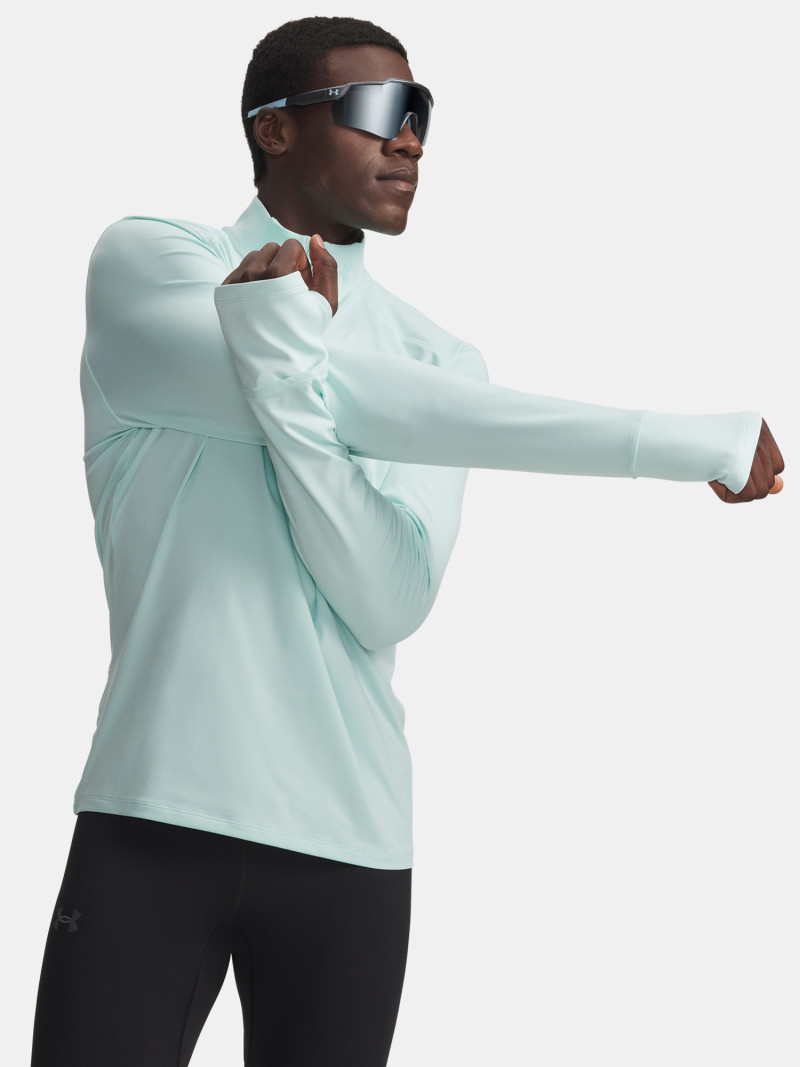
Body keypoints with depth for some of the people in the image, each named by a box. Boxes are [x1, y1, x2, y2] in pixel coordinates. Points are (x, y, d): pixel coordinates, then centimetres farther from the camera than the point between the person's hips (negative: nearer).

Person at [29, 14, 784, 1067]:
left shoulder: (440, 361, 10)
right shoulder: (148, 266, 1)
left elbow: (391, 604, -5)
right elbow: (364, 403, -13)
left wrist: (282, 365, -18)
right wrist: (688, 442, -13)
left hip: (352, 842, 3)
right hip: (156, 819, -3)